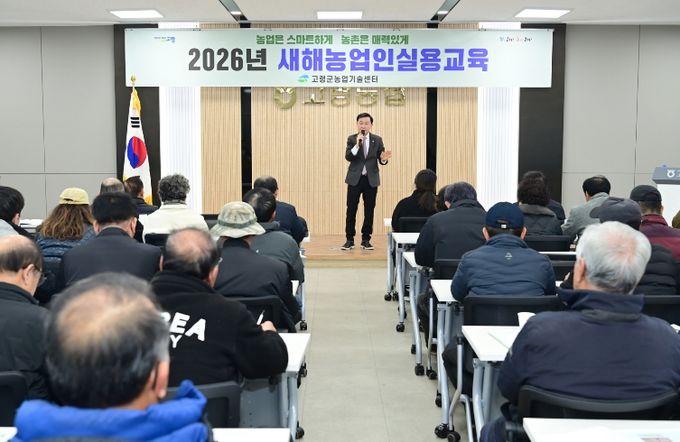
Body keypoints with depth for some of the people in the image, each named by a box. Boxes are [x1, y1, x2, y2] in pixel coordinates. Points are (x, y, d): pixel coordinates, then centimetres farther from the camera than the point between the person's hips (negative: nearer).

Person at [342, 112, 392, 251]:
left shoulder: (377, 140, 4)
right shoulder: (351, 139, 1)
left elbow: (381, 160, 2)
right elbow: (348, 157, -11)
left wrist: (384, 158, -21)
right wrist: (357, 145, -24)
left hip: (371, 179, 1)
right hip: (355, 179, -1)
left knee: (369, 210, 4)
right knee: (351, 210, -1)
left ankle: (366, 239, 13)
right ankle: (350, 239, 8)